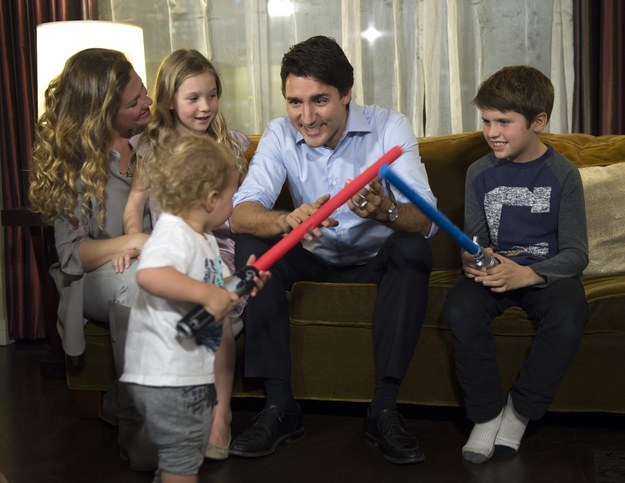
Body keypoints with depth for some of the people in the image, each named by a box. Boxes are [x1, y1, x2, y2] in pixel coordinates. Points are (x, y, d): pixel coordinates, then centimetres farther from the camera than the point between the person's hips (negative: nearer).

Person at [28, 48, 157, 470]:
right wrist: (132, 242, -28)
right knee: (136, 282, -39)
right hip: (97, 276, -3)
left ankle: (121, 404, -15)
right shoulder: (73, 160, -4)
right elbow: (71, 253, -11)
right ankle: (134, 419, -20)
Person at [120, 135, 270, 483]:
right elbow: (148, 274, -40)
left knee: (188, 453, 24)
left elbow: (215, 286, 25)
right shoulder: (173, 233, -20)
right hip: (167, 376, -10)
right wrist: (207, 293, -38)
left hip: (193, 372, 10)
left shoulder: (205, 240, 13)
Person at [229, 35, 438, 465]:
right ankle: (280, 406, -20)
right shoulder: (280, 135, -13)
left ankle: (384, 409, -27)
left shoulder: (389, 127, -19)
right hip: (314, 260, 2)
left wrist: (384, 210, -54)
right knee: (251, 244, -24)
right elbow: (239, 213, -27)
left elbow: (426, 220, -31)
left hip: (377, 259, -2)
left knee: (413, 249, -32)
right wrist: (287, 221, -49)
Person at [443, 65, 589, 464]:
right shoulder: (480, 173, 4)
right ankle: (487, 413, -14)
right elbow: (474, 239, 11)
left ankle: (520, 411, -12)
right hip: (493, 268, 2)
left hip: (546, 272, -2)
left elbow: (576, 253, -8)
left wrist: (525, 274, -25)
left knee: (570, 313, -35)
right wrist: (472, 260, -15)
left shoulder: (563, 174, -5)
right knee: (461, 307, -31)